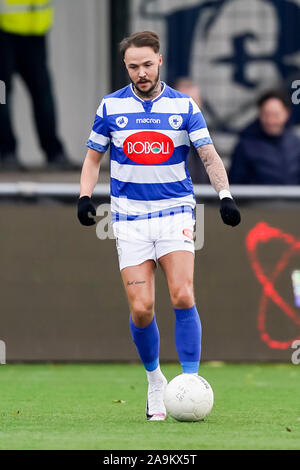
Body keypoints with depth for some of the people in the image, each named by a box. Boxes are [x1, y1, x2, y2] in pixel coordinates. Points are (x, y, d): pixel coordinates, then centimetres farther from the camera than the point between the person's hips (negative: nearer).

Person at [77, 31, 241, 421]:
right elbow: (93, 157, 14)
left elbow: (210, 156, -1)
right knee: (141, 308, -6)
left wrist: (224, 195, -16)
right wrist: (85, 196, -1)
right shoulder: (111, 106, 4)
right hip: (129, 217, 1)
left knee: (182, 296, -17)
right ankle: (154, 381, 18)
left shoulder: (184, 106, 2)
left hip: (175, 212, -1)